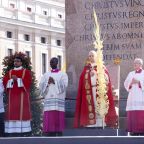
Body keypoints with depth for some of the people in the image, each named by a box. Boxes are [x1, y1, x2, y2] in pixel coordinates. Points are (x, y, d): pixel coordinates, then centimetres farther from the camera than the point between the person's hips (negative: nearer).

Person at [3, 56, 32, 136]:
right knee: (12, 112, -4)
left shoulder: (26, 72, 8)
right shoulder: (9, 72, 18)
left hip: (22, 95, -3)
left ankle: (22, 131, -10)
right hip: (12, 95, 3)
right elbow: (4, 81, 6)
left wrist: (17, 79, -14)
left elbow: (28, 82, -8)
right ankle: (12, 132, -4)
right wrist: (12, 80, -11)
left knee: (22, 112, -9)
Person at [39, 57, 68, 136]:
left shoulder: (63, 74, 10)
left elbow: (64, 85, -6)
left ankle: (59, 132, -7)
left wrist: (55, 82, -14)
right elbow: (41, 86, 8)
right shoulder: (46, 75, 19)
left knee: (58, 116, -8)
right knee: (49, 116, -4)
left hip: (59, 98, -3)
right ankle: (50, 132, -3)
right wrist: (48, 82, -10)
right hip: (48, 98, 3)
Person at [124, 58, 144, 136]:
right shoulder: (131, 74, 18)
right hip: (133, 96, 3)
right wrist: (131, 83, -8)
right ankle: (134, 129, -4)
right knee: (133, 114, -5)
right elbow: (126, 84, 11)